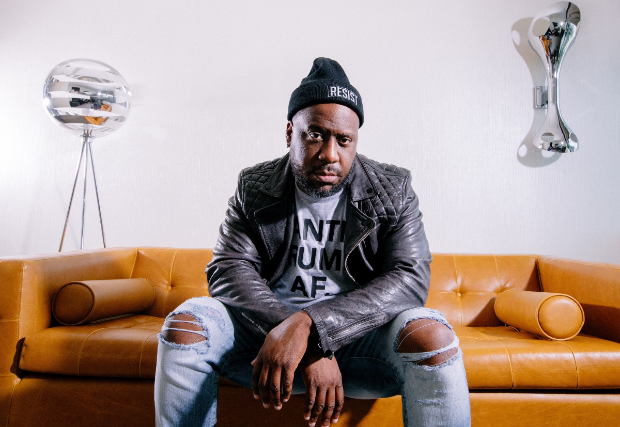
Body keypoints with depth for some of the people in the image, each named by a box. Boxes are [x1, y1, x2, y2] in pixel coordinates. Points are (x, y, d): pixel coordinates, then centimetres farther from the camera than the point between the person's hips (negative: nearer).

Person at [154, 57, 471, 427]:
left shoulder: (392, 191, -2)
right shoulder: (254, 189, 2)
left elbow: (410, 279, -14)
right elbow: (229, 271, -9)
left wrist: (309, 325, -29)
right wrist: (312, 351, -24)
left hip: (361, 335, -1)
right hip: (268, 326, 2)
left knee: (432, 337, -30)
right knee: (185, 322, -21)